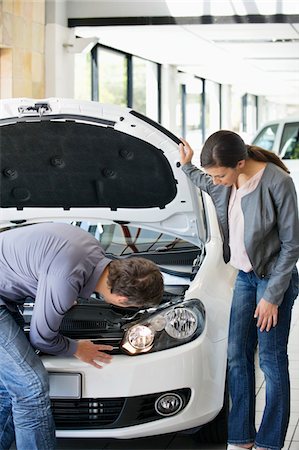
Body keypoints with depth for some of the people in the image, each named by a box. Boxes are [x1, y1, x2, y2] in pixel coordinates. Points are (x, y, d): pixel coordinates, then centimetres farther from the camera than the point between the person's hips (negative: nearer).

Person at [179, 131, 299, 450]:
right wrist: (187, 166, 16)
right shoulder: (225, 182, -4)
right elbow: (207, 184, 26)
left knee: (272, 361, 0)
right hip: (245, 276, 7)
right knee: (237, 355, 9)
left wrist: (273, 296, -17)